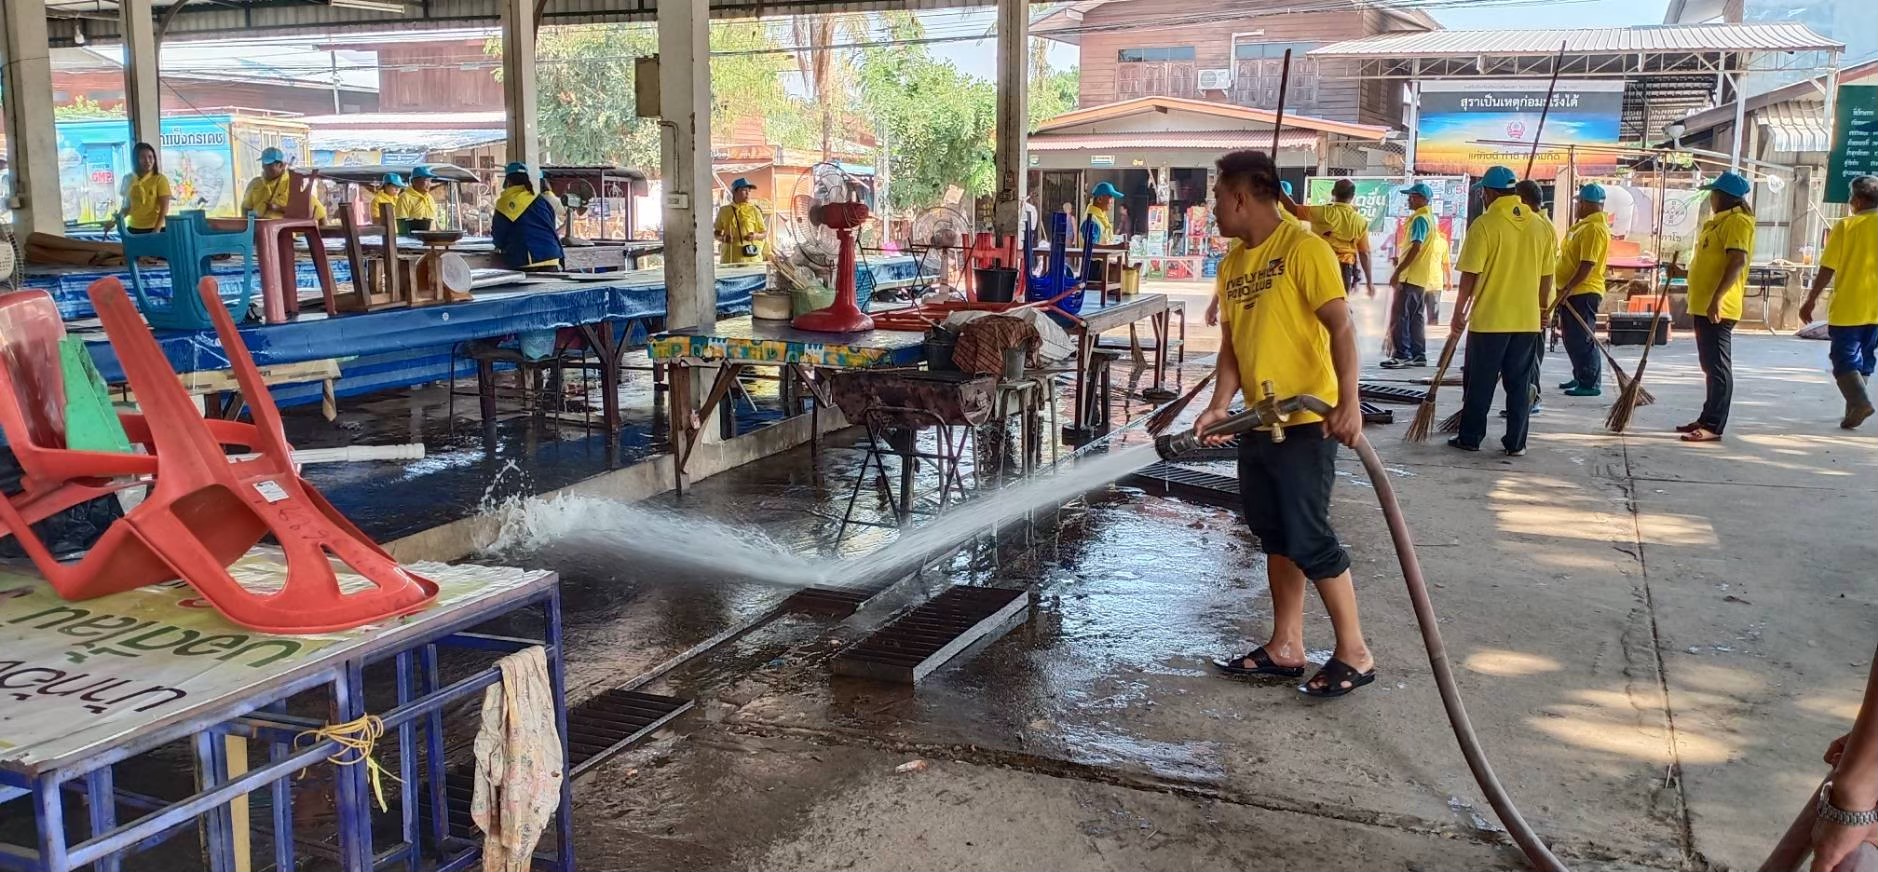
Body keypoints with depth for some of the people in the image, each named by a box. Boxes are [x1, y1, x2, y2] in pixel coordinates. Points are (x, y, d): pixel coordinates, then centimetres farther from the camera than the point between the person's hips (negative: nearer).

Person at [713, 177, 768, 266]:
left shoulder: (754, 210, 6)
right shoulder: (724, 211, 10)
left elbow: (765, 233, 10)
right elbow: (716, 232, 19)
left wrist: (756, 236, -12)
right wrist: (722, 238, -4)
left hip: (751, 258, -1)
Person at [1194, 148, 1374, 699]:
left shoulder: (1303, 249, -12)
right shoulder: (1231, 264, 11)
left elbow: (1341, 328, -18)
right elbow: (1232, 344, 12)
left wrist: (1348, 402, -28)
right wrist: (1221, 405, -3)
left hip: (1307, 422, -8)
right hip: (1259, 423, 8)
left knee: (1309, 538, -5)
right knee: (1276, 538, 13)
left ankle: (1354, 653, 7)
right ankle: (1286, 648, 23)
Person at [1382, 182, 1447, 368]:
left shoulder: (1419, 219, -13)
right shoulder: (1430, 217, 17)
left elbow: (1415, 248, -21)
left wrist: (1397, 271, -21)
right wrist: (1401, 261, 18)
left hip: (1411, 276, -10)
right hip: (1421, 276, 10)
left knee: (1399, 315, -8)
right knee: (1415, 316, 11)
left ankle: (1402, 355, -11)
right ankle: (1418, 355, 12)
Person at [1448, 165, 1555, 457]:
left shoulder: (1485, 224, -11)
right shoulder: (1540, 227, 3)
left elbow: (1470, 274, -11)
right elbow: (1546, 277, 9)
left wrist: (1459, 311, -1)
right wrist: (1540, 309, 22)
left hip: (1488, 319, -4)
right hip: (1527, 320, 4)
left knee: (1479, 383, 6)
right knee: (1519, 383, 9)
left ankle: (1470, 438, 12)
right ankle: (1516, 442, 11)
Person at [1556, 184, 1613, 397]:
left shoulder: (1594, 228, -18)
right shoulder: (1586, 224, 15)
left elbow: (1588, 264, -25)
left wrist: (1569, 287, -25)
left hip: (1583, 293, -11)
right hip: (1574, 292, 11)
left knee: (1581, 339, -7)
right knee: (1572, 338, 17)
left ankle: (1590, 384, -3)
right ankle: (1580, 378, 27)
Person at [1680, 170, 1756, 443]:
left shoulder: (1737, 221, -12)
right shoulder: (1720, 221, 19)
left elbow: (1738, 261, -23)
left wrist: (1716, 298, -29)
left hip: (1717, 308, -10)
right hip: (1704, 306, 10)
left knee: (1718, 366, -9)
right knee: (1710, 366, 15)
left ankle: (1714, 426, -9)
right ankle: (1708, 418, 22)